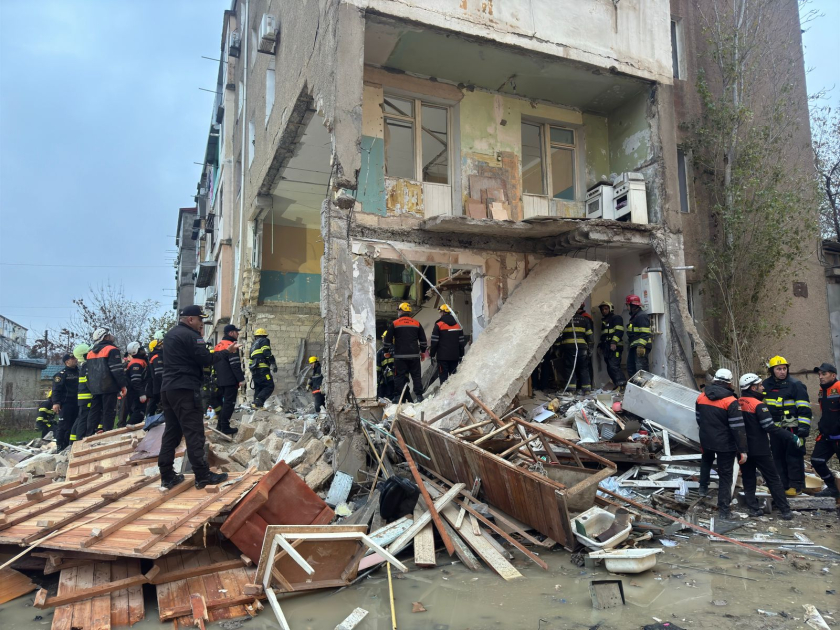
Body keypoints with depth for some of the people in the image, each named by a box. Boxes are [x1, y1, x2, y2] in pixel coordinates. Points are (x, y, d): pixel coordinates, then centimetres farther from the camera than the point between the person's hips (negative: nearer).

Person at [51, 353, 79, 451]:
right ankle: (60, 446, -4)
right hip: (66, 403, -7)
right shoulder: (62, 374, -4)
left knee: (73, 425, 8)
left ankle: (67, 445, 15)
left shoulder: (78, 372, 17)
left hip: (76, 403, 7)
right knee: (63, 425, -8)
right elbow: (56, 389, -12)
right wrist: (56, 402, -20)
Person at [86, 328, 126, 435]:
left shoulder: (90, 353, 17)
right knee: (108, 412, -5)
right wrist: (123, 385, -10)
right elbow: (117, 370, -15)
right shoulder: (112, 350, -9)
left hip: (95, 388, 8)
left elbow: (88, 372, 21)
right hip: (109, 387, -8)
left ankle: (89, 434, 13)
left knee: (94, 411, 12)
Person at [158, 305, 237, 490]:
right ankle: (203, 475, -5)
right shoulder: (190, 335, -10)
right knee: (194, 432, -7)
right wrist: (227, 352, -3)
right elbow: (206, 360, -15)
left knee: (171, 431, 10)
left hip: (168, 388, 9)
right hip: (185, 389, -9)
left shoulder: (170, 335, 19)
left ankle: (167, 476, 11)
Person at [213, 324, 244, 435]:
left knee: (221, 402, 16)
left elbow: (214, 363, 21)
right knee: (229, 403, -5)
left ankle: (220, 425, 21)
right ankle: (225, 427, -5)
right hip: (230, 381, -9)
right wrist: (241, 379, -16)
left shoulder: (218, 346, 16)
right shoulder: (231, 346, -13)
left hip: (220, 380, 9)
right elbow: (235, 365, -19)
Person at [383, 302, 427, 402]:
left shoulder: (394, 324, 0)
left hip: (400, 356, -2)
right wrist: (423, 352, 23)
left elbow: (388, 340, 2)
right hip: (414, 355, 2)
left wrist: (389, 350, 15)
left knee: (399, 376, 2)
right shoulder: (417, 323, 9)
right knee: (416, 375, 8)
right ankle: (419, 396, 5)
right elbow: (423, 340, 12)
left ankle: (398, 397, 0)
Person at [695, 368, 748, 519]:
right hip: (725, 444, -5)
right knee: (725, 476, 5)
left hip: (706, 440, 5)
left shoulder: (701, 397, -1)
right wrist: (742, 450, -14)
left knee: (706, 460, 36)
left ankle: (703, 487, 41)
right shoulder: (730, 401, -19)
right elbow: (738, 428, -20)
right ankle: (723, 510, 9)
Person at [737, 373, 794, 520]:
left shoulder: (737, 404, 3)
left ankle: (753, 508, 13)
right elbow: (770, 428, -21)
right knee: (773, 480, 4)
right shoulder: (759, 405, -17)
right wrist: (791, 436, -15)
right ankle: (785, 510, 7)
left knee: (748, 479, 12)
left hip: (743, 449, 6)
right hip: (759, 450, -6)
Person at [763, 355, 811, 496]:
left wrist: (804, 427, -16)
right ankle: (782, 484, 20)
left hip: (792, 428, -6)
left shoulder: (795, 385, -9)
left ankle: (796, 485, 6)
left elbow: (804, 408, -11)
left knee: (794, 456, -3)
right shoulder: (766, 385, 7)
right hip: (775, 428, 6)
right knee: (778, 457, 11)